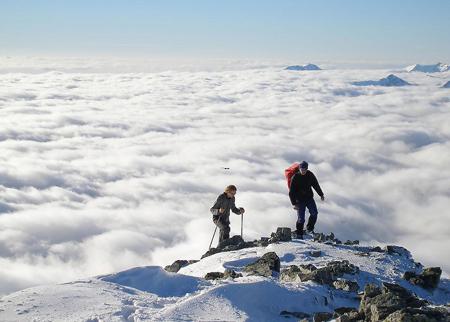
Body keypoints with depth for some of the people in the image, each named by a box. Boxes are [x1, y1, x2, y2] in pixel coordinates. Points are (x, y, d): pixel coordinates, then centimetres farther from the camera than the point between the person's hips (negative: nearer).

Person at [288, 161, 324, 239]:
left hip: (309, 198, 4)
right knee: (301, 218, -7)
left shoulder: (310, 175, -2)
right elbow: (291, 192, -10)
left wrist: (321, 194, 19)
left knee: (314, 213, -13)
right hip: (300, 200, -3)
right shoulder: (295, 178, -12)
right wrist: (294, 203, -15)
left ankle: (310, 228, 8)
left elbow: (316, 184, 15)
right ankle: (299, 234, 9)